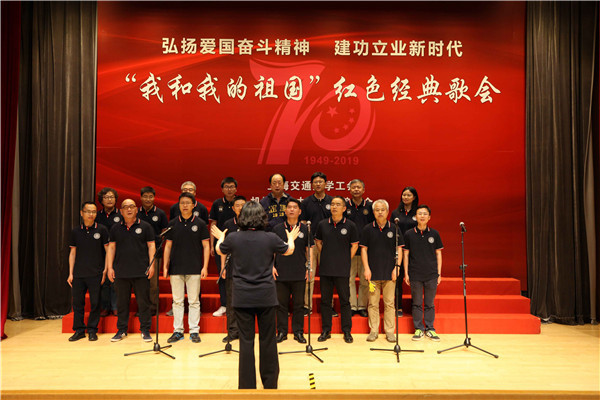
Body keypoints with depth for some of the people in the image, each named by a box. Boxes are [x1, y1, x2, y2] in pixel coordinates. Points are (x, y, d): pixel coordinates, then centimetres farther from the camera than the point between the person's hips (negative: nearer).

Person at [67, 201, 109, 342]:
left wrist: (105, 270, -5)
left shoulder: (102, 230, -1)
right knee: (77, 302, 7)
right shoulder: (76, 231, 6)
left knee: (95, 303, 2)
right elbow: (73, 252, 11)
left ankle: (92, 330, 15)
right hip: (78, 274, 3)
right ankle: (79, 330, 19)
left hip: (96, 274, -2)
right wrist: (70, 273, 7)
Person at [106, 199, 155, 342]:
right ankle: (121, 330, 21)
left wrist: (151, 265, -6)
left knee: (143, 302, 1)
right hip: (121, 272, 2)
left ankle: (145, 330, 11)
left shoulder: (145, 226, 3)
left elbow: (151, 246, 2)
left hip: (141, 272, -2)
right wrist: (110, 267, 4)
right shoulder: (115, 228, 10)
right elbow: (111, 247, 11)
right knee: (122, 302, 9)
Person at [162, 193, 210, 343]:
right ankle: (178, 330, 16)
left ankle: (194, 331, 11)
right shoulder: (173, 224, 6)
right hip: (176, 268, 2)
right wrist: (165, 266, 4)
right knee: (177, 301, 7)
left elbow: (206, 246, 1)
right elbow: (168, 245, 10)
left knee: (194, 301, 3)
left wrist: (205, 267, -6)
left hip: (194, 269, -2)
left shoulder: (200, 223, 1)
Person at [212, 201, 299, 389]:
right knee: (267, 340, 12)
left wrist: (220, 238, 37)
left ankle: (247, 385, 14)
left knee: (246, 341, 6)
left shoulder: (233, 238, -6)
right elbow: (289, 250, 12)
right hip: (266, 296, 0)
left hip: (242, 298, 0)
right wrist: (291, 238, 34)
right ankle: (270, 382, 25)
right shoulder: (270, 238, -8)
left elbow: (219, 251, 16)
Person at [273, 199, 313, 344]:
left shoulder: (304, 229, 5)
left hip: (300, 274, 0)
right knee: (281, 303, 7)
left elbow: (309, 249, 8)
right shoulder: (277, 229, 5)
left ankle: (298, 332, 18)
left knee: (299, 304, 7)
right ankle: (282, 332, 18)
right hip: (281, 274, 0)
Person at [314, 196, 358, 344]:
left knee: (344, 300, 4)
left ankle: (347, 331, 15)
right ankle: (326, 330, 19)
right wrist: (326, 255, 9)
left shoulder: (350, 225, -1)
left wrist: (346, 260, 0)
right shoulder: (322, 224, 4)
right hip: (325, 269, 2)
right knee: (325, 299, 8)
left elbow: (354, 245, 5)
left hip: (342, 270, -2)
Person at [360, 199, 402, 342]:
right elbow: (364, 249, 3)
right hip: (373, 272, 0)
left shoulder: (394, 229, 4)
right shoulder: (367, 229, 3)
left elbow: (399, 249, 5)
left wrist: (396, 268, -3)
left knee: (389, 303, 4)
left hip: (389, 272, 0)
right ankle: (373, 331, 15)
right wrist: (366, 268, -4)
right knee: (373, 303, 4)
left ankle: (389, 331, 14)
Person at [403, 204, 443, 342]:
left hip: (431, 275, 1)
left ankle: (430, 329, 19)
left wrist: (439, 273, 4)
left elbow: (438, 253, 7)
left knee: (430, 304, 8)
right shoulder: (409, 234, 0)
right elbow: (406, 254, 5)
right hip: (415, 275, 0)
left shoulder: (434, 234, 3)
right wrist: (406, 273, 1)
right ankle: (418, 329, 16)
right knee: (417, 303, 6)